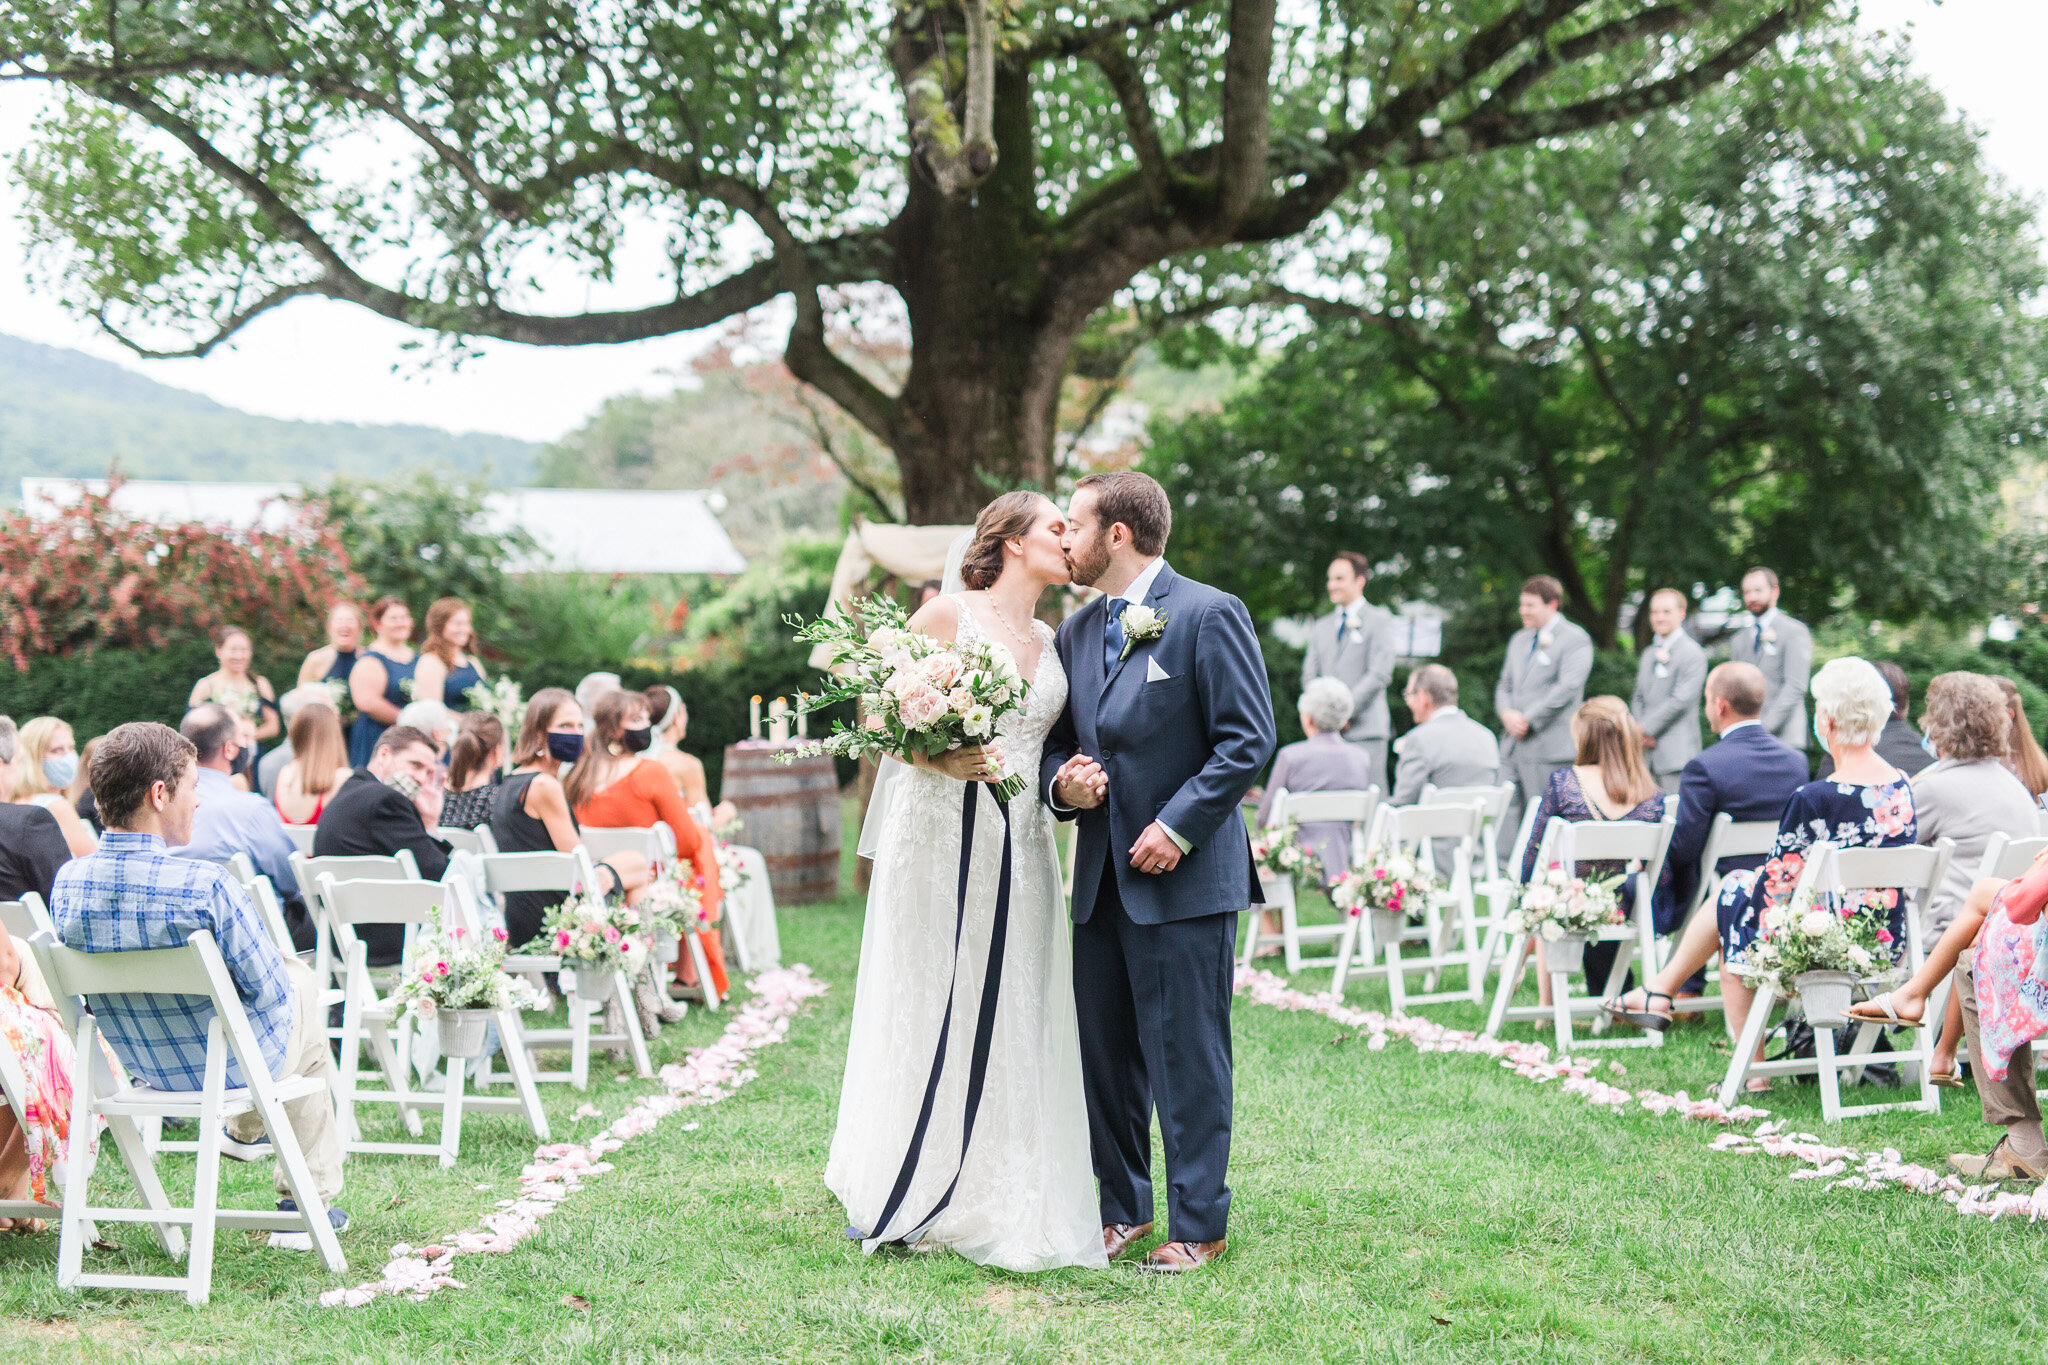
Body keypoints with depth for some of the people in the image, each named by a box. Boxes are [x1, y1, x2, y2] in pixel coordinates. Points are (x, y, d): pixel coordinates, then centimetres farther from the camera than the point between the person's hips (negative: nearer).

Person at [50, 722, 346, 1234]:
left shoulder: (67, 883, -16)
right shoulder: (204, 886, -34)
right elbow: (269, 989, -22)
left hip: (140, 1065, 6)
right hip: (234, 1065, -6)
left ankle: (244, 1130, 53)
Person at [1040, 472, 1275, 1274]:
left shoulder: (1208, 615, -8)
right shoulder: (1076, 632, 14)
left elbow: (1249, 739, -11)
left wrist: (1177, 825, -15)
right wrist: (1062, 784, -4)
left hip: (1184, 874, -7)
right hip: (1100, 877, 7)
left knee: (1188, 1055, -3)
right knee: (1105, 1052, 12)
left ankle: (1196, 1226, 6)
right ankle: (1124, 1207, 25)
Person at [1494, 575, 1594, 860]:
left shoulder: (1575, 640, -5)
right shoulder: (1519, 641, 21)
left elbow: (1567, 688, -15)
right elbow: (1504, 685, 21)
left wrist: (1528, 720, -15)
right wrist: (1507, 713, -1)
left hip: (1548, 749, -7)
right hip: (1513, 747, 7)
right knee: (1507, 817, 3)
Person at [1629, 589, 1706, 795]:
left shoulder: (1693, 654, -7)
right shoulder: (1648, 654, 19)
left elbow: (1681, 700, -15)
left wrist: (1645, 728, -12)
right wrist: (1638, 731, 0)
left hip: (1677, 754, -7)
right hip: (1647, 753, 7)